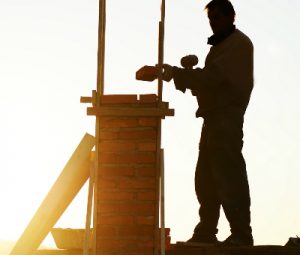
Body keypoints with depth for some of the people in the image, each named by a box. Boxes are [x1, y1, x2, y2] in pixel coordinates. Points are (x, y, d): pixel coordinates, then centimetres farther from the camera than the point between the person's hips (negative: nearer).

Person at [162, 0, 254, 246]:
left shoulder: (239, 43, -6)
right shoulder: (221, 44, 24)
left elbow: (213, 76, -17)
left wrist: (176, 73, -14)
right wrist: (183, 75, 6)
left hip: (227, 117, -10)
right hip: (214, 117, 10)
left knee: (229, 175, -11)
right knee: (206, 177, 9)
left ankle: (241, 234, -10)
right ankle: (206, 232, 13)